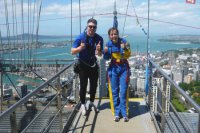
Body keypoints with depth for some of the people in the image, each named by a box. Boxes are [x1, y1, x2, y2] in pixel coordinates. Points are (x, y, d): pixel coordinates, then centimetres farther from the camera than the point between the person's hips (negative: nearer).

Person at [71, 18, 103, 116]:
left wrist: (98, 51, -25)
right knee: (83, 85, -2)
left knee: (94, 85, 12)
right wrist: (80, 48, -33)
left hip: (93, 65, 4)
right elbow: (72, 52, -14)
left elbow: (100, 54, -1)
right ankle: (83, 105, 17)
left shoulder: (99, 39, -7)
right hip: (83, 65, -3)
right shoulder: (80, 37, -16)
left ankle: (91, 102, 33)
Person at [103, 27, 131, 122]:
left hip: (124, 68, -2)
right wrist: (105, 52, -13)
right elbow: (107, 58, 6)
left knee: (123, 92, -2)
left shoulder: (123, 41, -9)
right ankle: (117, 113, 14)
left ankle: (124, 114, 8)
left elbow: (128, 55, -11)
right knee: (114, 91, 4)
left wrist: (124, 49, -27)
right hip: (113, 68, 2)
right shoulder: (108, 44, -2)